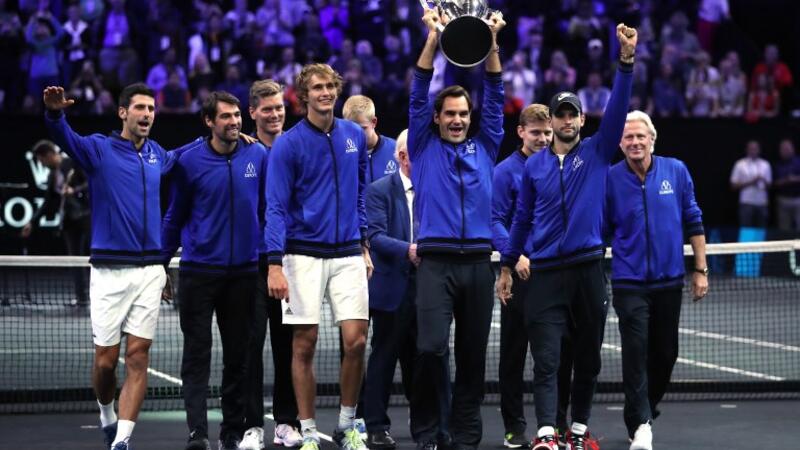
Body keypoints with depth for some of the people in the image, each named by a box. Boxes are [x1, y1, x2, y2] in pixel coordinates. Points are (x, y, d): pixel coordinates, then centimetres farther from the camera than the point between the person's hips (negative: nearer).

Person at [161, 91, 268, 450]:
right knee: (197, 354, -4)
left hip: (243, 271, 2)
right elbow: (174, 216, 5)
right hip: (199, 270, -2)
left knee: (237, 354, 8)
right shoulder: (189, 161, -3)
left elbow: (267, 210, 8)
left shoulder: (258, 156, 1)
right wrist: (162, 263, 5)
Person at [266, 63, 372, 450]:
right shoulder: (288, 144, -5)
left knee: (356, 341, -3)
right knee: (304, 344, 0)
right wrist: (275, 264, -17)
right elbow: (276, 207, -8)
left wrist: (364, 245, 15)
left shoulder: (354, 136, 8)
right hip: (304, 255, -3)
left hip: (348, 254, 3)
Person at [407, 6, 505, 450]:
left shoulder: (483, 148, 16)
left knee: (473, 355, 5)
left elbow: (494, 97, 10)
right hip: (436, 262, -3)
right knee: (430, 348, -15)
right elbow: (418, 96, 3)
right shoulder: (424, 147, 11)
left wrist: (492, 44, 0)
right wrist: (432, 40, -6)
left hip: (477, 263, 3)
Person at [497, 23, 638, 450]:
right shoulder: (534, 166, 8)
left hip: (588, 268, 0)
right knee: (546, 359, -8)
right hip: (546, 272, 0)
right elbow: (522, 218, 14)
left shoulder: (597, 153, 4)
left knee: (588, 357, 8)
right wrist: (507, 266, 13)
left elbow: (617, 109, -10)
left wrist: (626, 61, -22)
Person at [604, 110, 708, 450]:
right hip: (629, 283, -3)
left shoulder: (676, 171, 0)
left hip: (669, 281, 3)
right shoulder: (610, 179, -5)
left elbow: (693, 222, 7)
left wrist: (701, 270, 4)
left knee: (665, 354, 10)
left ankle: (644, 411, 29)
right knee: (635, 353, -11)